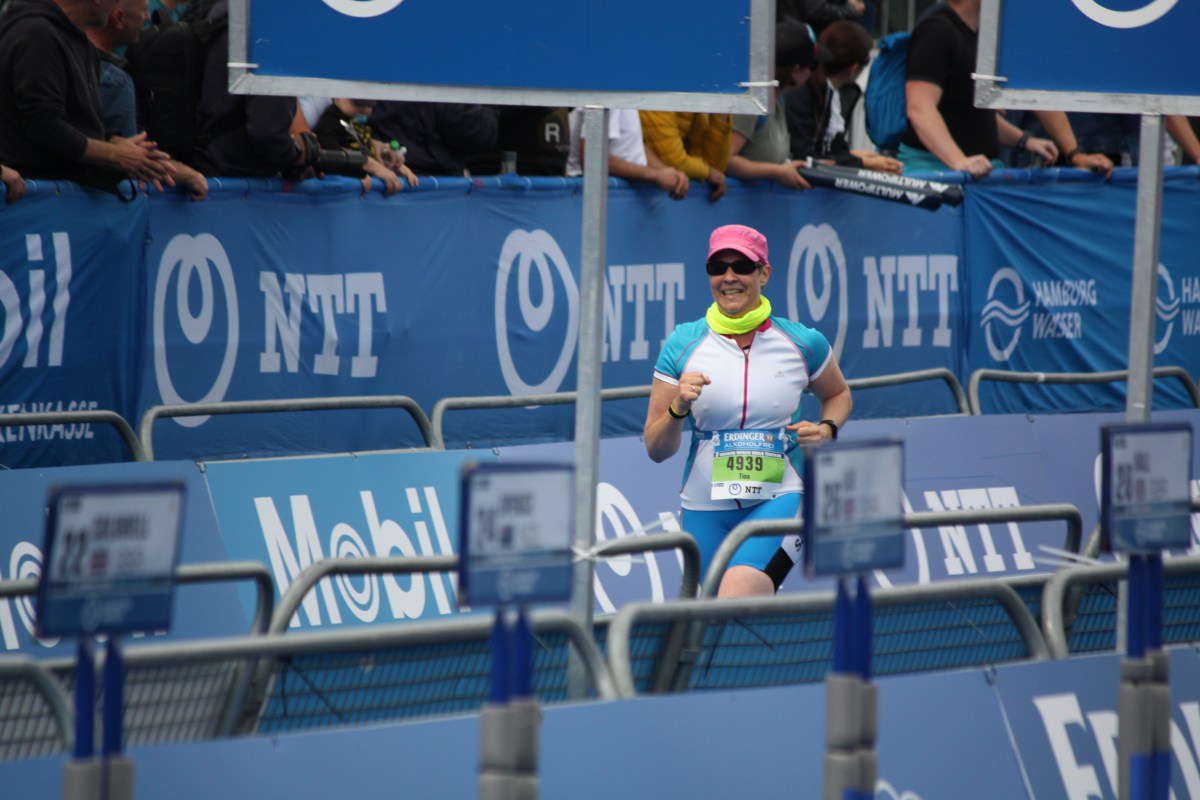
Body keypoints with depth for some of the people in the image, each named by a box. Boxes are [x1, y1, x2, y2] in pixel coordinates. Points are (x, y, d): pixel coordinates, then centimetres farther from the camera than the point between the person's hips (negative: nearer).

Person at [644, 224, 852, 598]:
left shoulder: (804, 343, -2)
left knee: (736, 599, -28)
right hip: (705, 507, 3)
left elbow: (838, 395, 21)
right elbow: (656, 450, 0)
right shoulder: (682, 345, -2)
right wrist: (678, 408, -20)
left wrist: (827, 429, -1)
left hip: (780, 499, -3)